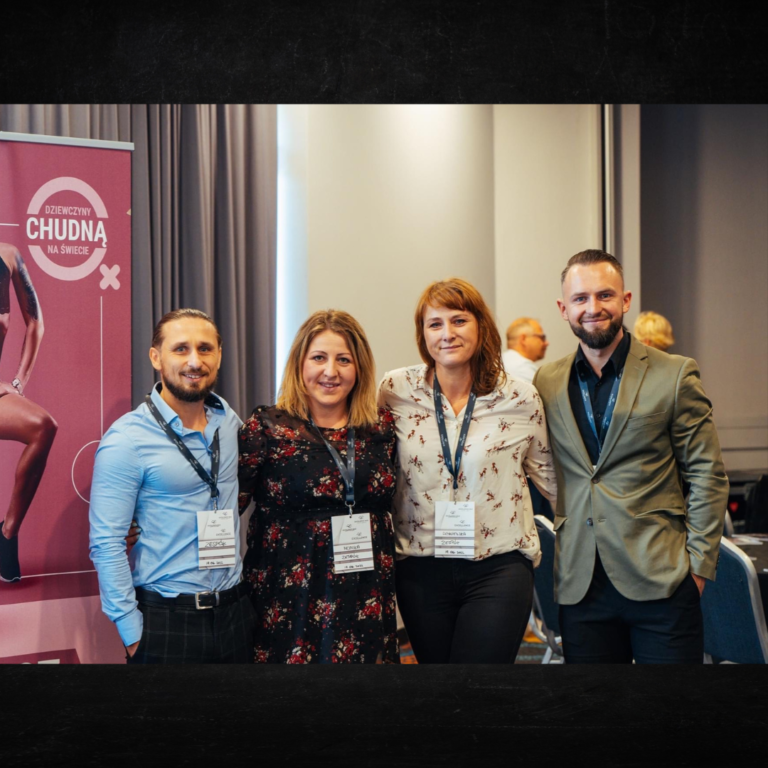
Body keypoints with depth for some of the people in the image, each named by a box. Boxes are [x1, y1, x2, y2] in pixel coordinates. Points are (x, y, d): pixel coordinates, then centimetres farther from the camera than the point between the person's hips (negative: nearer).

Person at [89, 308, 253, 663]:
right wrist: (133, 633, -12)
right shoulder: (127, 439, -12)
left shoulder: (229, 421, 4)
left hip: (235, 613, 5)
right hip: (166, 621, -5)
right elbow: (106, 544, -12)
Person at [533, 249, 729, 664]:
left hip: (660, 582, -2)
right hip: (580, 585, 3)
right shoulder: (546, 383, 8)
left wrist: (699, 564, -4)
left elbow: (708, 476, 0)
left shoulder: (674, 375, -1)